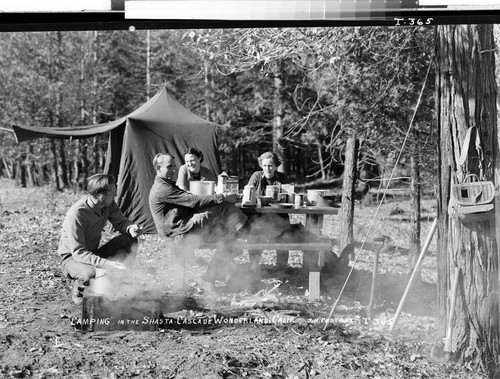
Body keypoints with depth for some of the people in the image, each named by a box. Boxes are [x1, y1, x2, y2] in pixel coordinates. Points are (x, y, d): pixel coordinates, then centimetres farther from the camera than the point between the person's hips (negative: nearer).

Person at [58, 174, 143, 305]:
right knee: (90, 273, -39)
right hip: (72, 257, -7)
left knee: (130, 240, -12)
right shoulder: (76, 215, -32)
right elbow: (79, 253, -32)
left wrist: (131, 228, -25)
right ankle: (78, 291, -4)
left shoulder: (109, 205, -12)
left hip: (94, 253, 7)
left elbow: (121, 222, 2)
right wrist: (110, 264, -42)